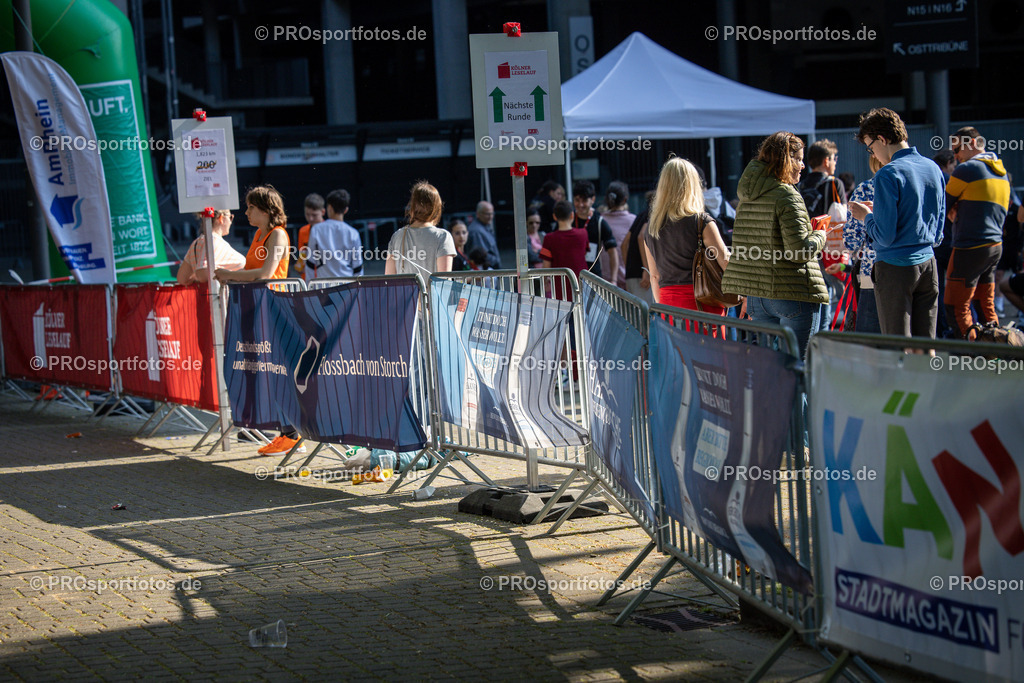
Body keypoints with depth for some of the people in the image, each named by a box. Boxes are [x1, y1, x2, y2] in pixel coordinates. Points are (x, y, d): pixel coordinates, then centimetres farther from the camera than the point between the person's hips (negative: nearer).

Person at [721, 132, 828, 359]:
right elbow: (800, 250, -19)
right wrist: (821, 236, 0)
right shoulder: (787, 197, -13)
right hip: (793, 294, -8)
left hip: (758, 295, 8)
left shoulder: (746, 199, 12)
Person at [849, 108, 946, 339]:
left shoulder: (888, 175, -15)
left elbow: (884, 237, -18)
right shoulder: (933, 169, 7)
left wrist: (866, 216, 1)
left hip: (896, 268, -7)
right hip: (928, 266, 7)